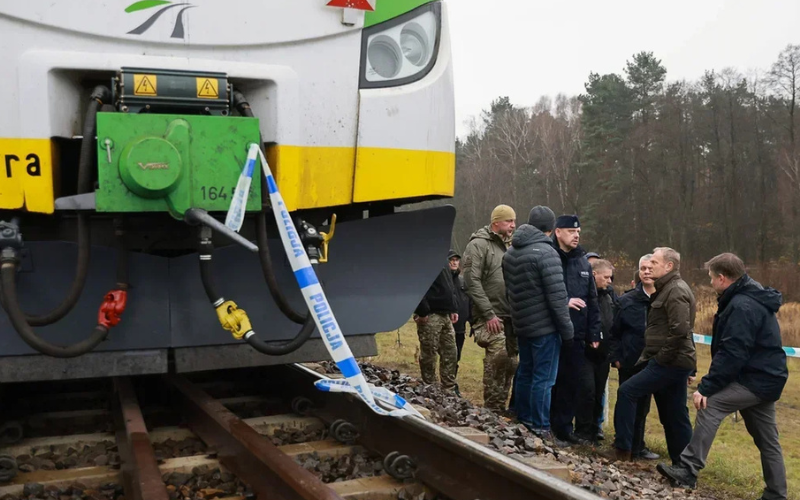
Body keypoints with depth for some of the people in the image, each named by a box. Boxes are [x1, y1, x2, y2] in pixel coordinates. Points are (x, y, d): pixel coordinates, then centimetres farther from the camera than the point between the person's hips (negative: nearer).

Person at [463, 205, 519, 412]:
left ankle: (500, 406, 19)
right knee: (498, 356, -17)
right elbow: (472, 282, -14)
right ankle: (493, 407, -6)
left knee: (510, 362, 8)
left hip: (511, 316, 8)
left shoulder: (509, 246, 18)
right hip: (490, 317, -7)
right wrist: (488, 314, -17)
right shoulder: (478, 245, -6)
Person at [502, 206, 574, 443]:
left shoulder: (510, 252, 10)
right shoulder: (546, 253, -16)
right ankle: (540, 429, 2)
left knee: (525, 373, 16)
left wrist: (515, 317, 18)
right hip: (544, 326, -8)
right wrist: (566, 329, -11)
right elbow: (557, 296, -18)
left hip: (521, 325, 8)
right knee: (543, 378, -2)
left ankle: (522, 421, 24)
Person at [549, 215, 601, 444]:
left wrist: (594, 333, 12)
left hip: (576, 335, 6)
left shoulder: (583, 263, 13)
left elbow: (592, 300, 16)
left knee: (573, 382, 8)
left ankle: (564, 427, 20)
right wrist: (564, 303, -19)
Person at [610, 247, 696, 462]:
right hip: (675, 362, 10)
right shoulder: (668, 289, 19)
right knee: (675, 416, 12)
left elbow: (680, 330, -25)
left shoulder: (676, 291, -13)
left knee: (627, 392, -9)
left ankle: (622, 449, -3)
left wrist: (662, 357, -18)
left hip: (669, 363, -10)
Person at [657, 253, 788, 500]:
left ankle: (688, 470, -14)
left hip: (755, 378, -11)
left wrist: (706, 387, -24)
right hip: (766, 377, 11)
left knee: (710, 406, -14)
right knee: (767, 440, 15)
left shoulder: (742, 306, -19)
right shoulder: (753, 299, 14)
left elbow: (731, 354, -26)